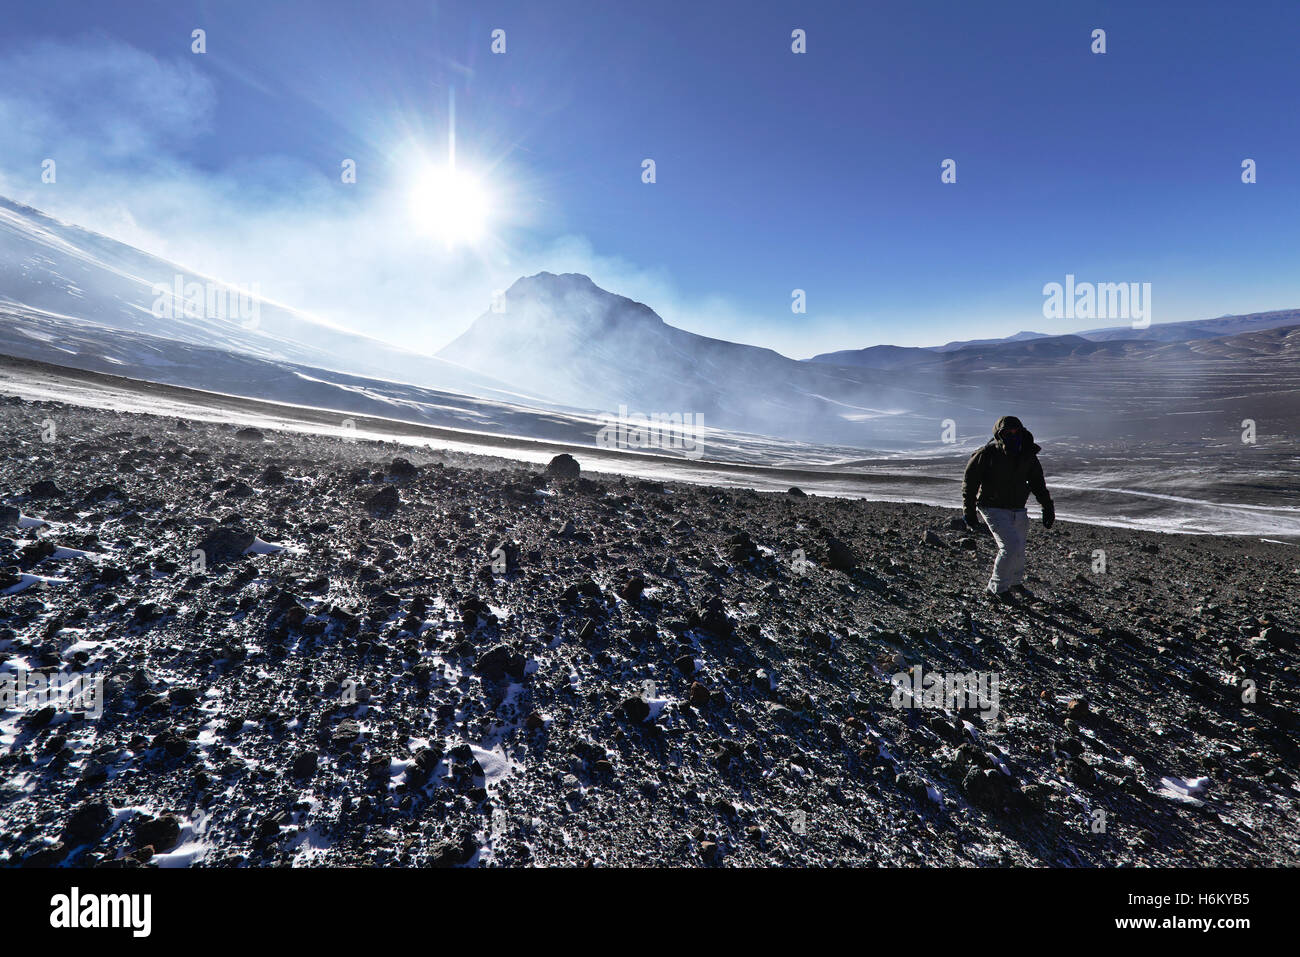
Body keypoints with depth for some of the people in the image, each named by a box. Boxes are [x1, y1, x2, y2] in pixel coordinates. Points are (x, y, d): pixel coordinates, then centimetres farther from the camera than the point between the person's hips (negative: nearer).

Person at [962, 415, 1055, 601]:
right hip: (993, 509, -6)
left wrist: (1047, 507, 10)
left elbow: (1038, 483, 15)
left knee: (1018, 549, 15)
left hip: (1018, 511, 6)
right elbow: (969, 482, -11)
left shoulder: (1028, 455, 0)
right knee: (1010, 545, -18)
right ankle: (996, 587, 0)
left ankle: (1016, 583, 43)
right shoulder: (987, 454, -16)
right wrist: (969, 512, -13)